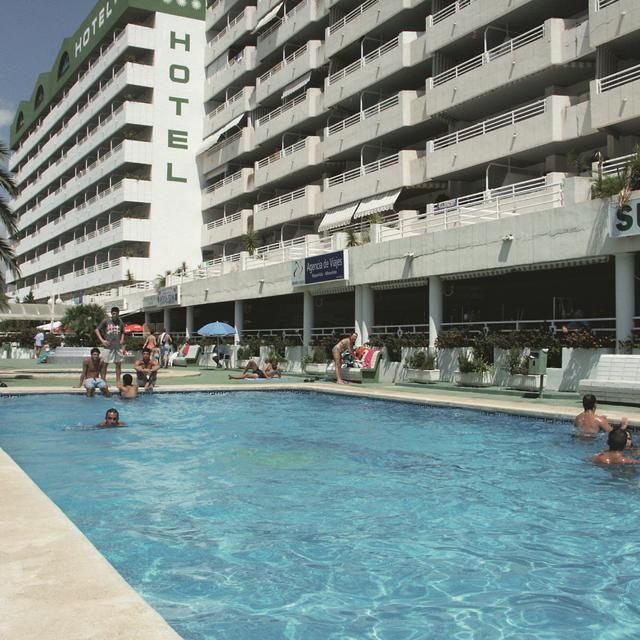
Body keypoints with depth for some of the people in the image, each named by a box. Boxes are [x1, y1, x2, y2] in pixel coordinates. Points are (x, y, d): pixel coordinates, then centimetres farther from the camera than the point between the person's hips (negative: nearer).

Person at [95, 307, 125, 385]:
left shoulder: (120, 322, 8)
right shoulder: (106, 321, -3)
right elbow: (97, 330, 1)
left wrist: (122, 340, 5)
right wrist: (102, 340, -8)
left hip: (118, 346, 4)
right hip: (108, 346, -4)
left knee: (119, 364, 7)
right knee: (105, 364, -1)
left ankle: (118, 381, 15)